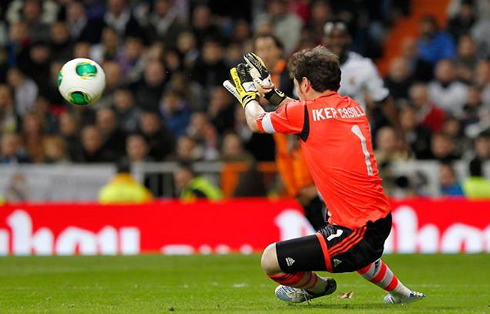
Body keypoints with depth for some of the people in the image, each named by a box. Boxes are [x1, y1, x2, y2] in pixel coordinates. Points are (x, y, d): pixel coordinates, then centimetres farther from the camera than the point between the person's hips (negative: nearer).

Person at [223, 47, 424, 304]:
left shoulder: (304, 113, -12)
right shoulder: (354, 108, 8)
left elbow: (256, 122, 8)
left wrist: (249, 93, 27)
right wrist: (274, 94, 36)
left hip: (358, 233, -9)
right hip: (381, 219, 9)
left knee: (270, 261, -5)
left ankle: (317, 286, 23)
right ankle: (399, 292, 54)